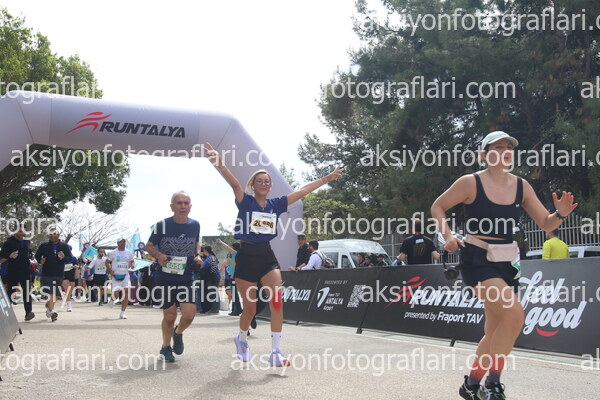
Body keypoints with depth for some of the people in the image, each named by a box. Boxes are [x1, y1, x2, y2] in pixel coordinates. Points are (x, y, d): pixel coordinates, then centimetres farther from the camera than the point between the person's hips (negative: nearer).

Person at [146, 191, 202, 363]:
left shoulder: (195, 225, 1)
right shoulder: (162, 225, -8)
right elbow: (149, 246, 3)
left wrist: (198, 255, 1)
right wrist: (158, 255, -17)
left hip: (187, 277, 2)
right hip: (165, 277, -2)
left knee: (189, 314, -9)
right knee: (170, 316, 3)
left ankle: (178, 333, 26)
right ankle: (166, 347, 28)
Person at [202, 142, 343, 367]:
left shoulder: (275, 204, 7)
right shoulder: (245, 201, -4)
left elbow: (303, 190, 9)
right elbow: (234, 183, -24)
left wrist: (328, 178, 10)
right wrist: (220, 164, -42)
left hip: (267, 257, 3)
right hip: (246, 257, -3)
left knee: (276, 299, -17)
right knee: (250, 308, 5)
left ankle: (275, 352, -13)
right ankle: (242, 339, 37)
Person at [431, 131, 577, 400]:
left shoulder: (521, 186, 4)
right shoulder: (471, 183, -9)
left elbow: (545, 224, 7)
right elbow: (437, 207, 2)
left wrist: (560, 214, -15)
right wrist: (448, 237, -12)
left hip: (506, 262, 6)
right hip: (477, 259, -6)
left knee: (494, 331, 11)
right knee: (514, 314, -23)